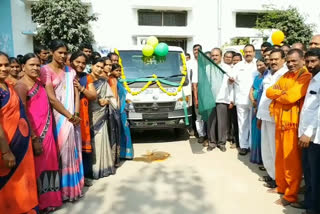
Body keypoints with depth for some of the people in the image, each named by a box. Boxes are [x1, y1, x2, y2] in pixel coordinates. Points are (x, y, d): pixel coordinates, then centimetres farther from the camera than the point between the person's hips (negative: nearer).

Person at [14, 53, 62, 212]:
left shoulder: (38, 82, 12)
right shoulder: (21, 86, -12)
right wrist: (34, 139, -19)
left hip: (47, 131, 8)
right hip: (34, 134, -8)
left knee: (49, 163, 16)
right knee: (38, 166, 4)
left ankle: (49, 197, 32)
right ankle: (40, 202, 22)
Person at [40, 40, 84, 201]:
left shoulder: (71, 71, 10)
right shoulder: (46, 70, -8)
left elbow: (76, 94, 6)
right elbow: (51, 98, -14)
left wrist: (76, 114, -7)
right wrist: (70, 116, -12)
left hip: (72, 117, 5)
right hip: (58, 117, -5)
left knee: (73, 149, 10)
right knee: (61, 150, 1)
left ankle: (73, 185, 24)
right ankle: (62, 188, 15)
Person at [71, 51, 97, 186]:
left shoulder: (87, 78, 16)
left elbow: (93, 96, 7)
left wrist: (81, 88, -5)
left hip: (83, 115, 4)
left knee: (84, 144, 3)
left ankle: (85, 174, 15)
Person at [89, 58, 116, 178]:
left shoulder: (104, 82, 14)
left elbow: (111, 98, 14)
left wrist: (106, 101, -6)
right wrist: (99, 100, -12)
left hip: (100, 116, 3)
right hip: (89, 115, -3)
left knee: (100, 141, 4)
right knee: (89, 141, -4)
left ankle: (101, 167, 13)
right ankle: (89, 168, 5)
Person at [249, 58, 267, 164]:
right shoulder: (257, 77, 17)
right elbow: (251, 91, 16)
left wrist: (259, 104, -9)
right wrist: (253, 102, -1)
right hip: (255, 107, 8)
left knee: (262, 131, -3)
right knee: (255, 131, 13)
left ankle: (262, 157, 8)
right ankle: (255, 155, 25)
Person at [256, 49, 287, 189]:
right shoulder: (268, 75, 14)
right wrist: (260, 116, 18)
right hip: (266, 116, 7)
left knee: (276, 149, 3)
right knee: (266, 148, 15)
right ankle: (271, 173, 30)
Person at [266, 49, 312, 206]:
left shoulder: (306, 76, -11)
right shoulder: (285, 76, 16)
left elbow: (291, 97, -23)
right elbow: (269, 91, 8)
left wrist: (277, 96, -4)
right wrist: (282, 92, -12)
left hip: (293, 122, -8)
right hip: (280, 121, 8)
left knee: (292, 160, 1)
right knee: (280, 157, 16)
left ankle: (291, 195, 12)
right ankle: (281, 186, 31)